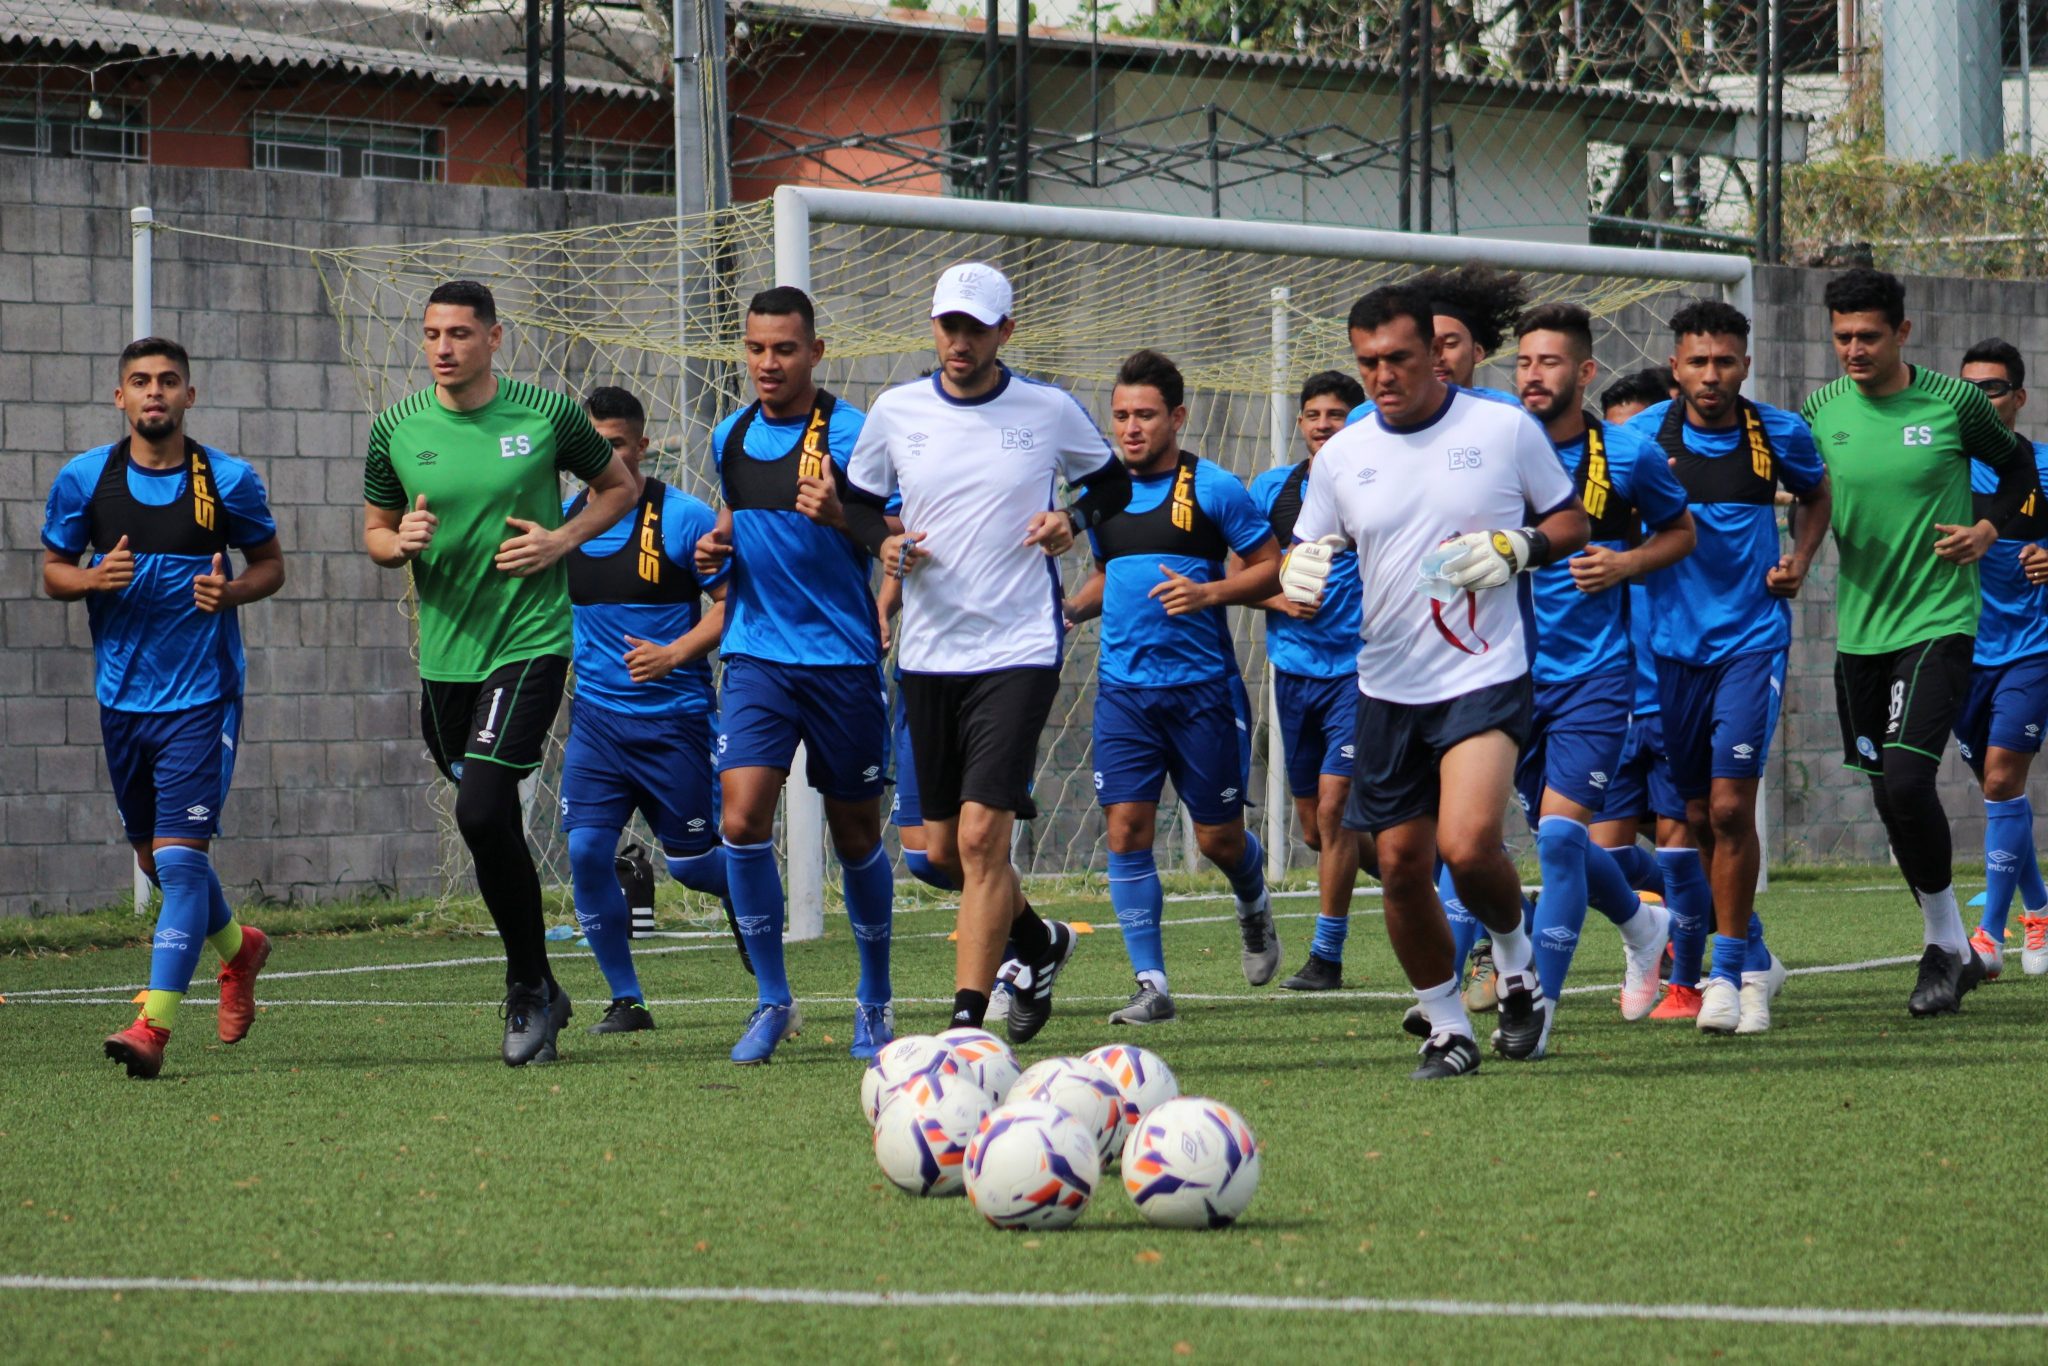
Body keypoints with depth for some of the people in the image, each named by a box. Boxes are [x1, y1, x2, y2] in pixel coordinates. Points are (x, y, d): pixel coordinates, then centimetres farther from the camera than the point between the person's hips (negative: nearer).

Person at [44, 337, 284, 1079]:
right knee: (155, 860, 16)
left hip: (203, 693, -4)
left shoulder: (228, 480, -5)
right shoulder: (83, 479, 0)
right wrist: (94, 578, -13)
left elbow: (270, 564, 8)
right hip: (122, 695, 4)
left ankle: (154, 1023, -16)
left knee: (180, 855, -15)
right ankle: (237, 947, 44)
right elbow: (53, 570, 10)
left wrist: (232, 591, -14)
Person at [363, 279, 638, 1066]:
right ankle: (535, 997, 27)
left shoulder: (546, 414, -4)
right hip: (444, 654, 4)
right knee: (490, 826, 11)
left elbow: (620, 486, 11)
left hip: (529, 641, -4)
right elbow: (375, 531, 15)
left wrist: (563, 539, -6)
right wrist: (400, 543, -9)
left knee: (483, 810, -19)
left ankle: (531, 987, -3)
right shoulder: (398, 429, 4)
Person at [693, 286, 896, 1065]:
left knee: (856, 835, 7)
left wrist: (840, 515, -25)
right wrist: (716, 548, 5)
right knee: (743, 817, -13)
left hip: (842, 657, -3)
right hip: (757, 652, 3)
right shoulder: (730, 438, 8)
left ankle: (875, 1002, 26)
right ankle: (772, 1001, -1)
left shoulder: (850, 435, -8)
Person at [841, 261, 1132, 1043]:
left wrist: (1075, 518, -6)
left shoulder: (1050, 412, -1)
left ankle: (968, 1022, -14)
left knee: (981, 836, -16)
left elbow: (1113, 481, 14)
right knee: (945, 848, 11)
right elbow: (857, 501, 15)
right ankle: (1039, 942, 39)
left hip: (1019, 649, -4)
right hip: (928, 652, 4)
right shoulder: (896, 412, 4)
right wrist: (883, 542, -6)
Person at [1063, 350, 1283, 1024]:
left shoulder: (1215, 488, -5)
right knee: (1126, 827, -9)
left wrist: (1208, 593, -18)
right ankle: (1151, 985, -6)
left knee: (1219, 839, 4)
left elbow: (1271, 568, -1)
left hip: (1203, 688, -3)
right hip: (1123, 687, 3)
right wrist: (1069, 609, 5)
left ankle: (1253, 904, 40)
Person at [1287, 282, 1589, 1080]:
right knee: (1401, 865, 5)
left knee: (1468, 845, -22)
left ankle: (1516, 961, 8)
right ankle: (1447, 1029, 21)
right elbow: (1307, 550, 15)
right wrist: (1301, 572, -9)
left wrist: (1516, 549, -12)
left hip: (1485, 676, -4)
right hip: (1387, 686, 4)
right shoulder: (1343, 455, 6)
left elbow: (1572, 519, 8)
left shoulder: (1505, 429, -2)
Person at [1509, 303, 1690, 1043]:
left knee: (1559, 832, -16)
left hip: (1595, 671, -3)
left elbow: (1681, 530, 12)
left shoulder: (1629, 454, -4)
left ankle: (1540, 1007, -12)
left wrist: (1628, 564, -7)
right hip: (1513, 671, 4)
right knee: (1555, 841, 11)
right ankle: (1641, 924, 41)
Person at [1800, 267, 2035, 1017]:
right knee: (1888, 795, 9)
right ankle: (1954, 951, 25)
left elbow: (2018, 462, 10)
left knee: (1907, 779, -19)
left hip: (1939, 622, -5)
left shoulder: (1954, 403, -6)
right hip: (1860, 629, 5)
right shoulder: (1821, 411, 2)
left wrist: (1988, 528, -6)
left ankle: (1945, 945, -2)